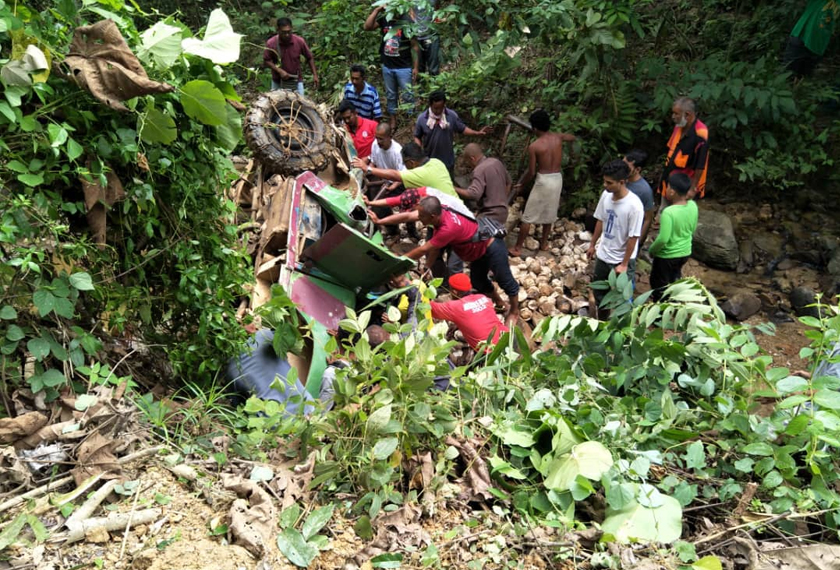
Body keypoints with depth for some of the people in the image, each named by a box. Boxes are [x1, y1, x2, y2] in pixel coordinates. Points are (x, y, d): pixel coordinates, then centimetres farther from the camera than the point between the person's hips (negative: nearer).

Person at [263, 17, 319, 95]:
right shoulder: (271, 43, -17)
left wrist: (315, 75, -5)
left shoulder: (300, 41, -15)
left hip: (296, 81, 0)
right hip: (278, 82, 0)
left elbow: (309, 58, -2)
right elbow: (266, 61, -7)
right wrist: (280, 71, -19)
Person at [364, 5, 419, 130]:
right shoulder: (384, 20, 2)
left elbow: (414, 46, -8)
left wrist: (415, 67, -10)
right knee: (390, 96, 15)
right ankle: (393, 122, 26)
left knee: (407, 96, 0)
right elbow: (367, 27, -5)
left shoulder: (407, 23, -10)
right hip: (387, 66, 5)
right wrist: (377, 10, -10)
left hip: (404, 67, -5)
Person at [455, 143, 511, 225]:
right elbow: (508, 183, 22)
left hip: (490, 216, -10)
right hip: (502, 213, 10)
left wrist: (455, 189, -20)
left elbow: (473, 194, -32)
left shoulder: (479, 170, -20)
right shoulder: (497, 162, 8)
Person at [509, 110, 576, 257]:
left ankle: (517, 248, 7)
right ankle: (544, 243, 35)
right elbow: (572, 137, 24)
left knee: (528, 216, 3)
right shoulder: (558, 137, 0)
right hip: (557, 179, 6)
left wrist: (520, 184, 4)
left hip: (543, 180, -5)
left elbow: (531, 172, -11)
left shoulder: (534, 146, -15)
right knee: (549, 213, 22)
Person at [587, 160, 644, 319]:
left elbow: (633, 237, -21)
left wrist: (624, 264, -16)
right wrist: (592, 244, 13)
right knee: (599, 289, 23)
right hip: (603, 255, 7)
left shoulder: (634, 205, -27)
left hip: (621, 259, -7)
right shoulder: (606, 195, -8)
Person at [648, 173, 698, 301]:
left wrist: (652, 250, -11)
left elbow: (663, 239, -29)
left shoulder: (668, 212, -31)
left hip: (667, 255, -7)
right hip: (685, 252, 7)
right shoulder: (693, 206, -10)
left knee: (659, 283, 15)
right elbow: (692, 228, 4)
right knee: (675, 277, 31)